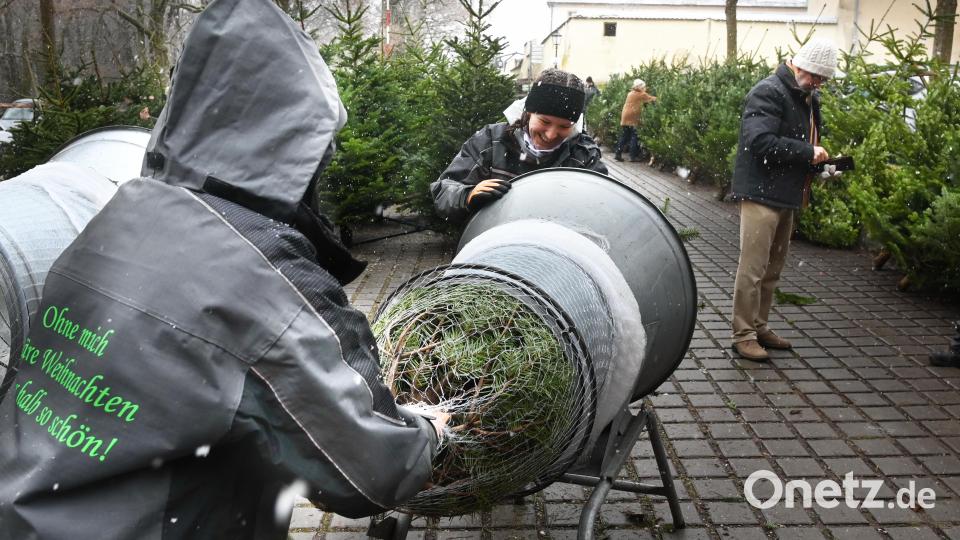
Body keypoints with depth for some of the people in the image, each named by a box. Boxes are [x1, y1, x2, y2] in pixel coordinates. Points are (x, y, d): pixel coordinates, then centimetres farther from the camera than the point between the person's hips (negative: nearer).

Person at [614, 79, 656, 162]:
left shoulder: (630, 93, 15)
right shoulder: (641, 95, -5)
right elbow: (651, 99, 1)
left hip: (625, 118, 7)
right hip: (632, 118, -7)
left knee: (624, 137, 12)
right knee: (634, 137, 0)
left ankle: (618, 154, 11)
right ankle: (633, 156, 0)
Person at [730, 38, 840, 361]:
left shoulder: (809, 98, 16)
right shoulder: (769, 93, -13)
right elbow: (762, 142, -25)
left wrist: (820, 163, 9)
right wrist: (808, 153, -21)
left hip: (786, 197, 10)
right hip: (761, 193, -9)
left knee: (772, 269, 15)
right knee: (753, 268, -6)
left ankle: (759, 327, 25)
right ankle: (743, 335, 2)